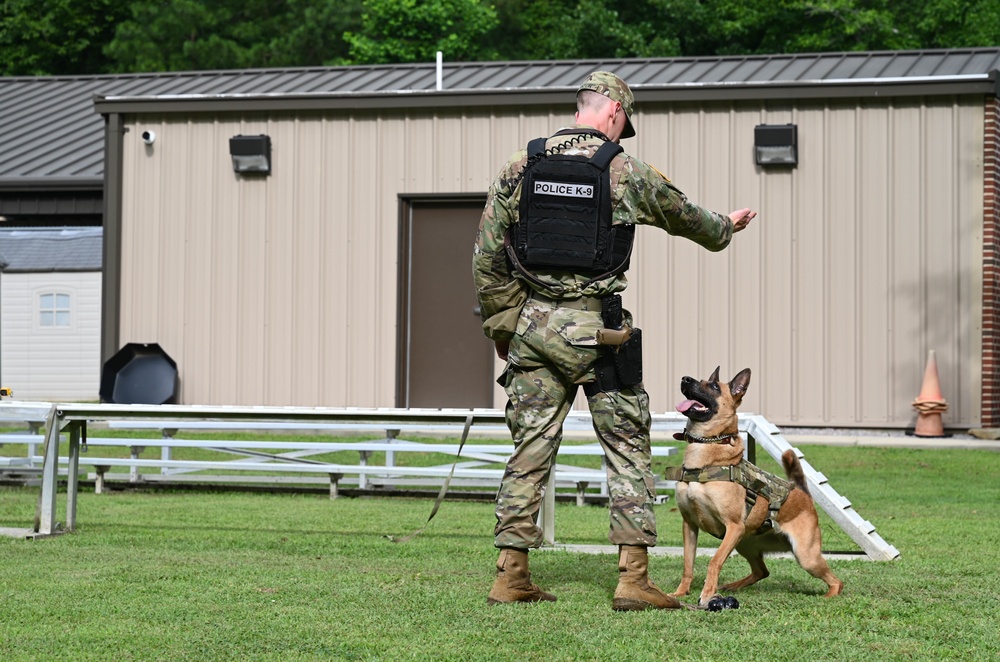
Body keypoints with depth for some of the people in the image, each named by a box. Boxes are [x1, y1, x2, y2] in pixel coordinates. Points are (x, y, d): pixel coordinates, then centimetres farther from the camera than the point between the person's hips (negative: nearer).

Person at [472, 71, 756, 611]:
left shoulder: (520, 168, 5)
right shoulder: (625, 173, -2)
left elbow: (487, 259, 5)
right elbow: (684, 215, 17)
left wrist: (502, 324, 14)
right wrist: (725, 227, 37)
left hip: (532, 324, 3)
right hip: (594, 330, -3)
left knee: (529, 449, 9)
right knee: (628, 450, 4)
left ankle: (511, 577, 9)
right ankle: (633, 580, 0)